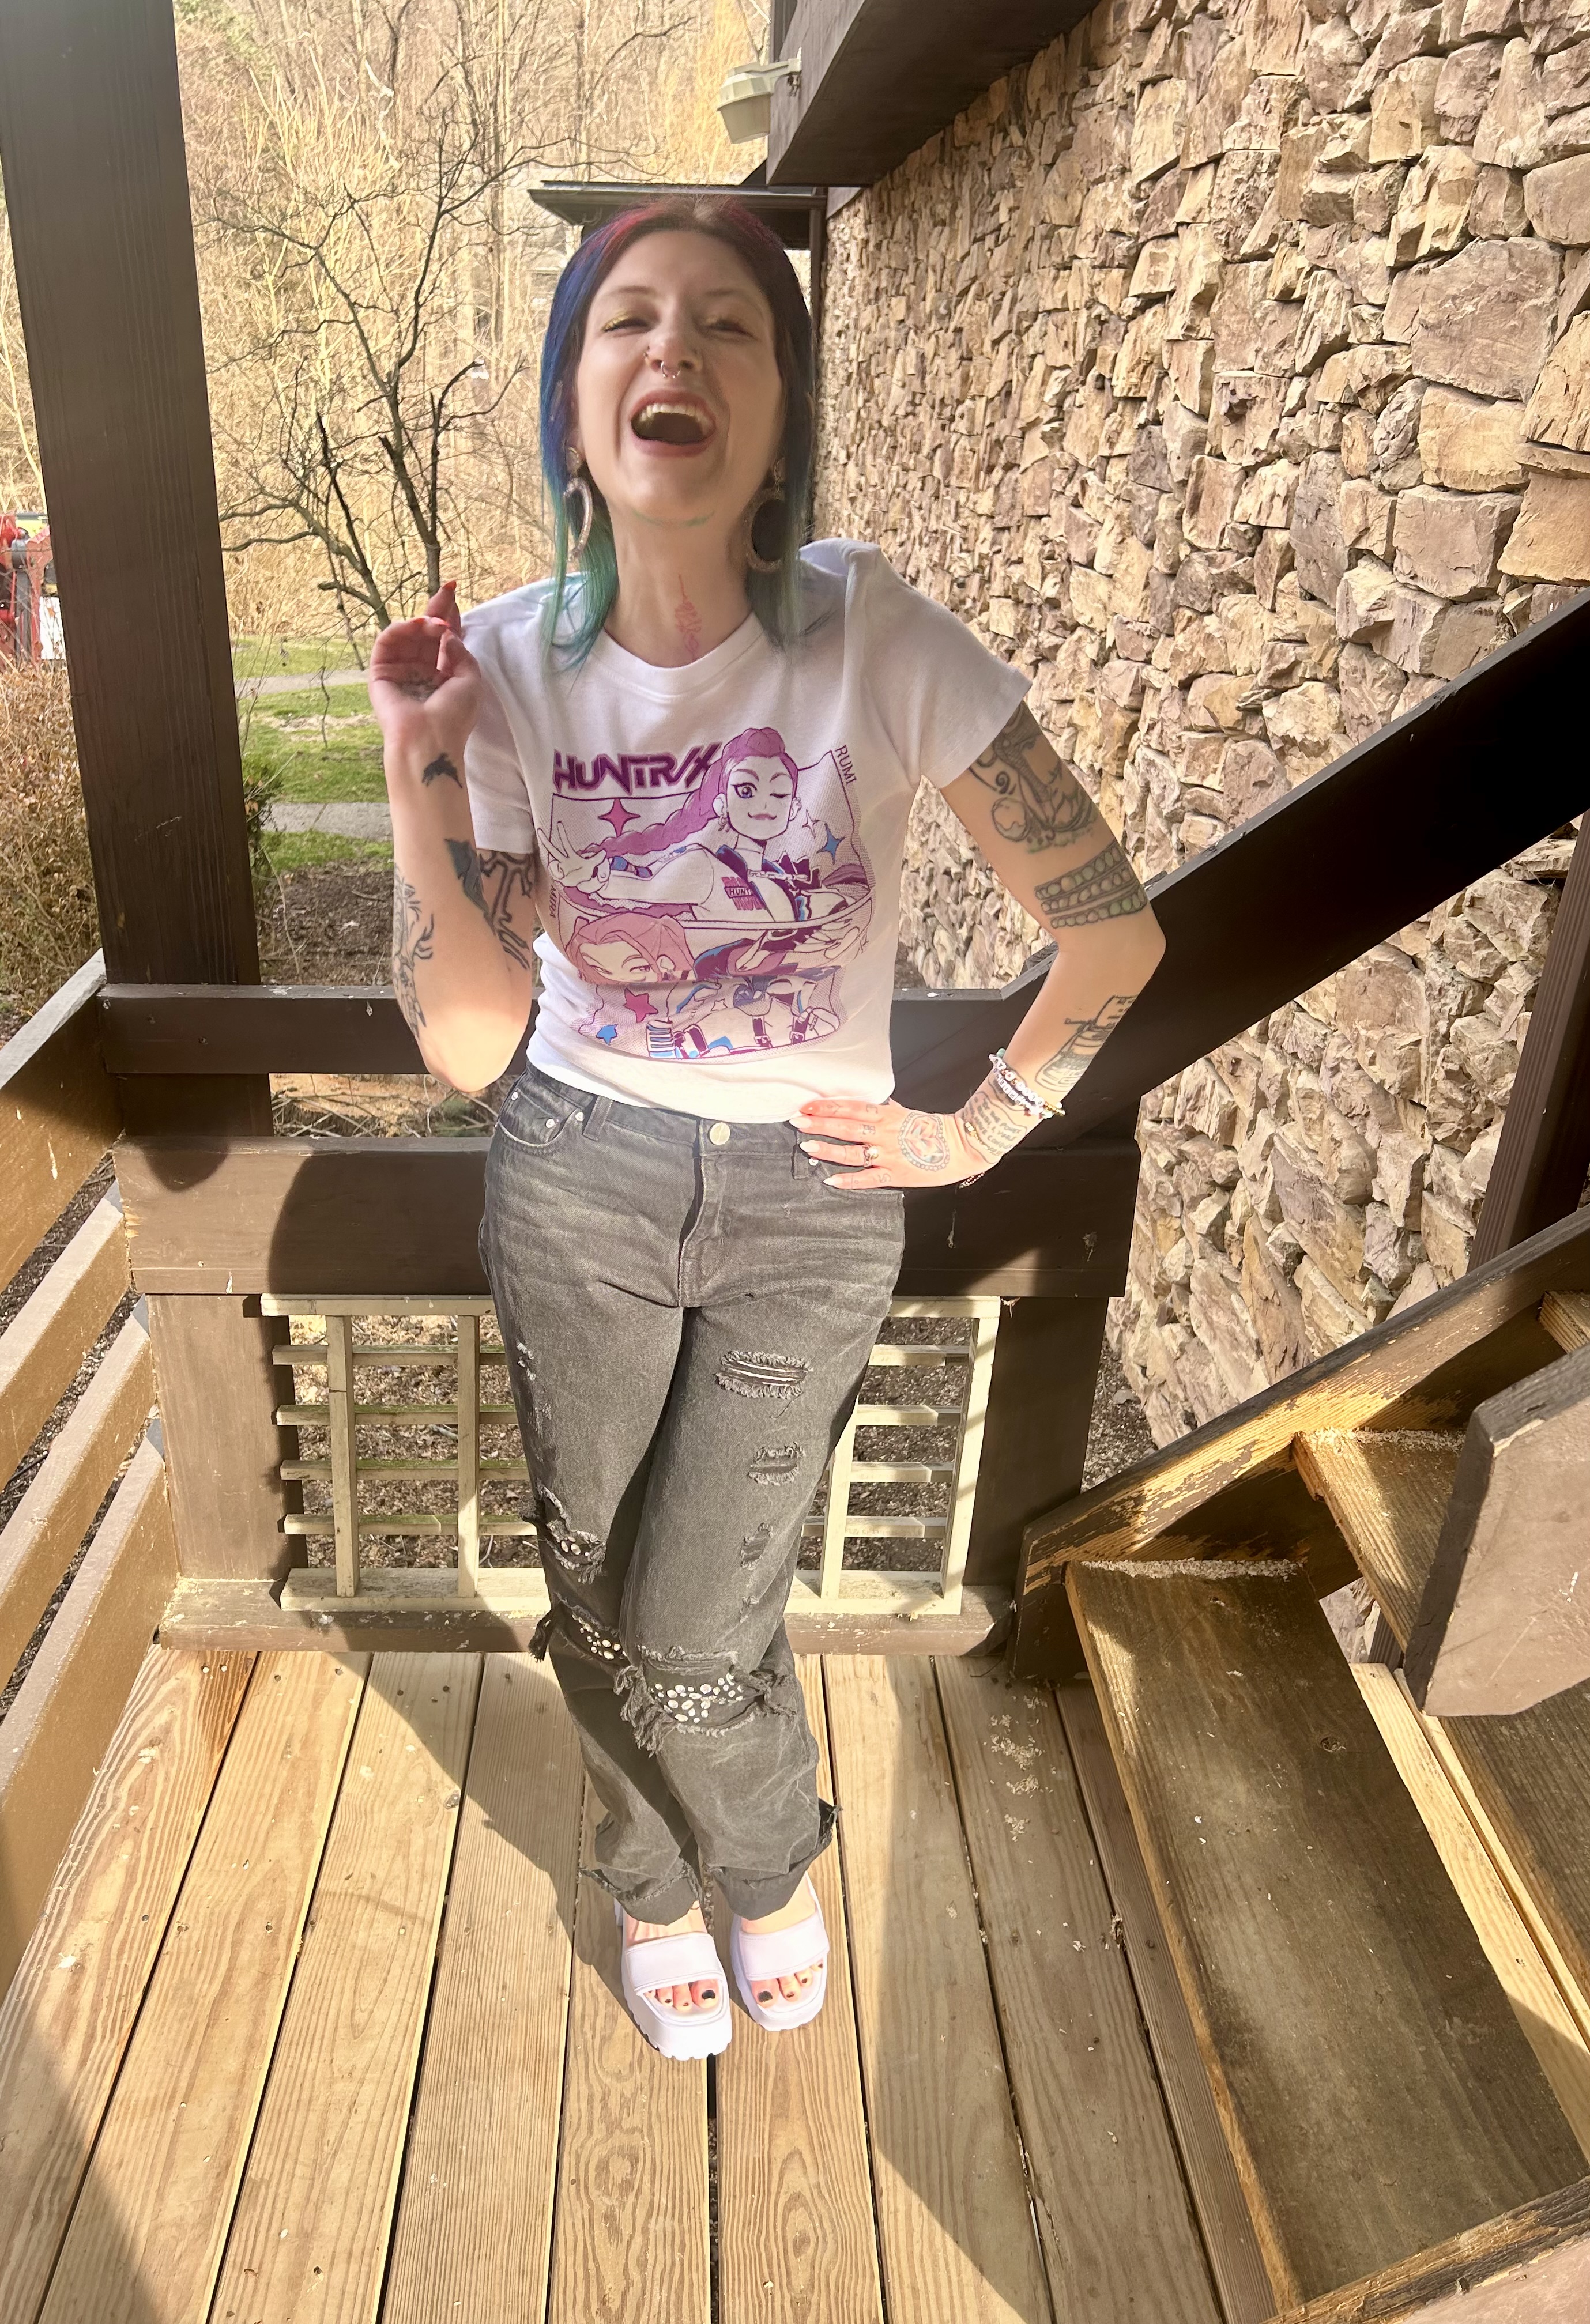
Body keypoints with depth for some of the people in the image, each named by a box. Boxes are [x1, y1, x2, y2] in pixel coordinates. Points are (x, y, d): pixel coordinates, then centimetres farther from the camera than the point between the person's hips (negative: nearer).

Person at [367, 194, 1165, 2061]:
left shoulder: (874, 638, -17)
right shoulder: (512, 665, -10)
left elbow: (1113, 928, -11)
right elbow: (466, 1042, -14)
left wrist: (982, 1131, -4)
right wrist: (420, 766, -22)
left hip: (812, 1203, -2)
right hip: (578, 1184, 2)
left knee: (696, 1645, 5)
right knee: (596, 1608, 15)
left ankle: (772, 1860, 43)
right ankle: (657, 1882, 49)